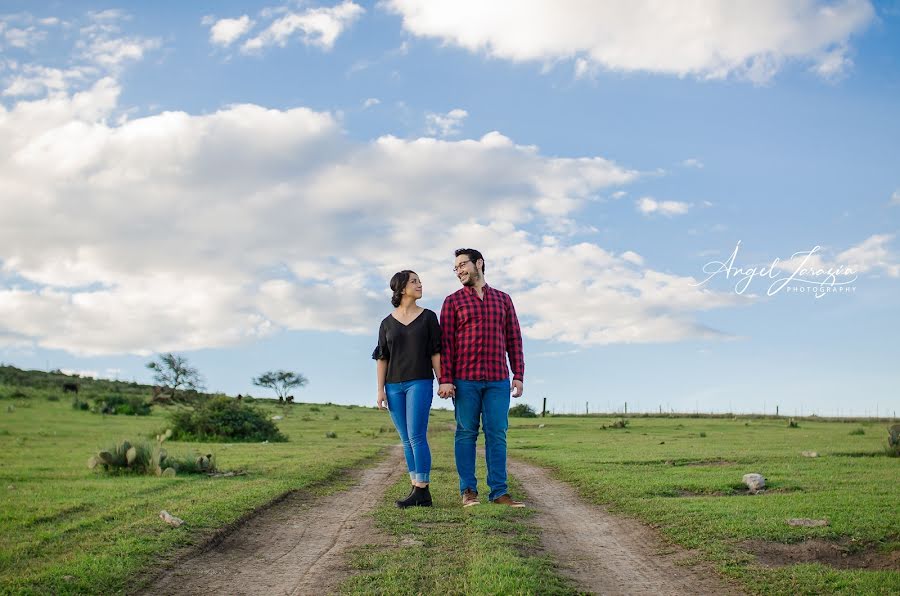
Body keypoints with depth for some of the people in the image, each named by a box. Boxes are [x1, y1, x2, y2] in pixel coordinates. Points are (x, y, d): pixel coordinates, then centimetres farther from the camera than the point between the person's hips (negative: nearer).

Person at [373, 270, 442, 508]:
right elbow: (381, 358, 8)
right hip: (394, 386, 3)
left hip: (420, 382, -3)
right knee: (407, 440, 5)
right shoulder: (387, 323, 9)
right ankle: (418, 490, 9)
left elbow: (436, 352, 3)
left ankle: (421, 491, -8)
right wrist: (380, 390, 1)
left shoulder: (428, 317, 4)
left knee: (416, 436, -11)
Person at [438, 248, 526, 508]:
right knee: (466, 433, 2)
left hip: (498, 379, 2)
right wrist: (445, 380, -8)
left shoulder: (503, 299, 13)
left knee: (497, 434, 0)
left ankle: (499, 491, 4)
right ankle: (468, 490, 8)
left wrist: (519, 375, 4)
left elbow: (513, 339, 12)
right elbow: (445, 342, 1)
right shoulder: (453, 301, 6)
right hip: (465, 379, -2)